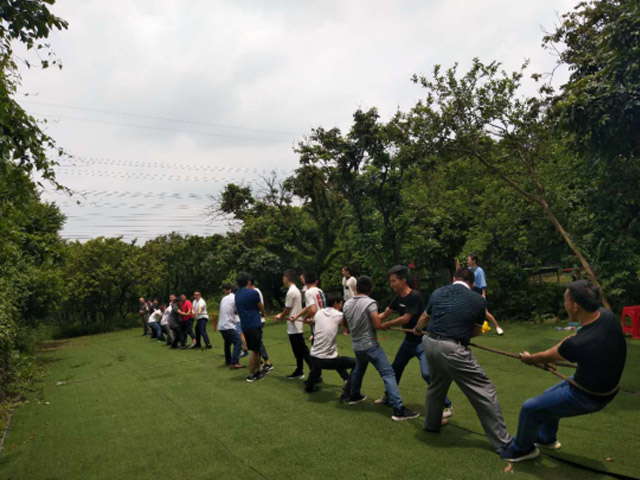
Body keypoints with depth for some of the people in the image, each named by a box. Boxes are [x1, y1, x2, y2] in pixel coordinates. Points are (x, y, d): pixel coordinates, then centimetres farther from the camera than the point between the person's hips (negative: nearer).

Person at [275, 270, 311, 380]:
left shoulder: (291, 292, -19)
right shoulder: (296, 290, 12)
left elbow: (287, 309, -13)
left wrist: (280, 317, 4)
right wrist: (280, 315, 17)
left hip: (294, 327, -10)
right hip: (296, 326, 10)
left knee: (303, 350, -8)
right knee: (298, 351, 15)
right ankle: (299, 371, 23)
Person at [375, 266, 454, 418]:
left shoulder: (415, 296, -23)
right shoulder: (398, 298, 3)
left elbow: (405, 319, -24)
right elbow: (385, 314, 8)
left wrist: (387, 325, -12)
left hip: (422, 341, -9)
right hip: (409, 340, 9)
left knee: (427, 374, -18)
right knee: (396, 368, 17)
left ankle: (447, 406, -5)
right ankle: (388, 397, 36)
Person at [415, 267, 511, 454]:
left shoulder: (437, 293, 12)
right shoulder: (478, 300, 2)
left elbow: (424, 317, 29)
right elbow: (477, 331, 15)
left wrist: (417, 330, 49)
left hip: (430, 343, 6)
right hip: (452, 349, -6)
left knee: (437, 383, 30)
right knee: (484, 392, 5)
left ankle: (431, 423, 48)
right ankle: (503, 442, 10)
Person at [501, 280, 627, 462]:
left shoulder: (578, 344, -38)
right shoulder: (607, 315, -17)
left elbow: (547, 357, -13)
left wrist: (529, 358, 8)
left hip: (588, 398, -8)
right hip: (607, 386, 8)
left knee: (530, 408, 4)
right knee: (549, 396, 27)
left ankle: (522, 449, 28)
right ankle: (547, 439, 49)